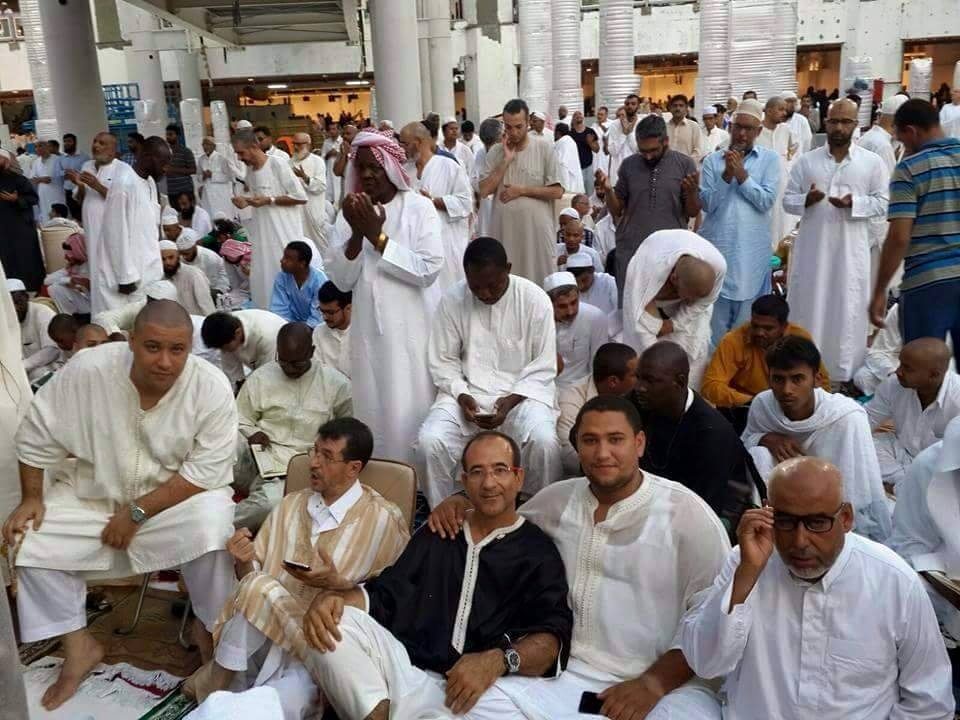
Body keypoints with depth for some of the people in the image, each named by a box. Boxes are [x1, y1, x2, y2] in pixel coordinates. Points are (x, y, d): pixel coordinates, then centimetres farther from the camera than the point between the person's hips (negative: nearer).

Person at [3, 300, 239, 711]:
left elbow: (205, 472, -22)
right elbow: (38, 436, -7)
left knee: (211, 525, -30)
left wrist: (137, 512, -23)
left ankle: (210, 629, -3)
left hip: (179, 495, -2)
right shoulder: (87, 369, -20)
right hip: (94, 492, 3)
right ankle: (78, 645, 3)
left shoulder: (212, 388, -23)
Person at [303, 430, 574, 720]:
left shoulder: (539, 552, 6)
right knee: (332, 619, -18)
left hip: (484, 691, -3)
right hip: (407, 670, 4)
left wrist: (498, 661, -28)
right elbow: (384, 594, 15)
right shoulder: (435, 536, 20)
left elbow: (551, 638, -6)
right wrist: (333, 597, -7)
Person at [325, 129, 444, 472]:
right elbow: (341, 280, 0)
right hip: (369, 329, 4)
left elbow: (429, 270, -15)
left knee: (411, 413, -2)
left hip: (412, 328, -3)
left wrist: (378, 237, -15)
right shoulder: (352, 212, 6)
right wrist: (357, 234, -14)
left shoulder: (419, 207, -5)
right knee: (373, 412, 8)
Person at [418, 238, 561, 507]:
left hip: (523, 391, -1)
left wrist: (511, 401, -17)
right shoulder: (452, 299, -4)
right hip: (467, 391, 2)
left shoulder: (535, 299, -7)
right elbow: (442, 361, 4)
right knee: (429, 441, -25)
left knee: (544, 442, -31)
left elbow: (543, 367, -3)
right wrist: (461, 395, -14)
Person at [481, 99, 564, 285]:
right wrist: (506, 160, -9)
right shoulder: (495, 152, 5)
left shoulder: (545, 148, -3)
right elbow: (484, 190, -4)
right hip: (504, 229, 2)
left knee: (540, 281, 5)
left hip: (536, 229, -2)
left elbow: (557, 191, -6)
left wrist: (522, 190, -10)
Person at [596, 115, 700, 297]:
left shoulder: (684, 164, 0)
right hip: (631, 249, 2)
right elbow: (616, 210, 9)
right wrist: (608, 190, -10)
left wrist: (691, 192, -18)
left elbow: (693, 212, 3)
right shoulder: (629, 165, 5)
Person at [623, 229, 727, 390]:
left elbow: (702, 303, -16)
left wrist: (673, 324, -20)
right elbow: (641, 322, -39)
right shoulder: (647, 270, -45)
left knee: (695, 351, -12)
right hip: (650, 294, -2)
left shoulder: (718, 266, -36)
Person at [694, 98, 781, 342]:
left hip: (751, 250, -1)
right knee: (715, 313, 7)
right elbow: (706, 204, -4)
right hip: (717, 246, 1)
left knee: (747, 315, 7)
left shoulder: (769, 159, 2)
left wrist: (742, 176, -15)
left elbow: (766, 201, -8)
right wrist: (726, 176, -14)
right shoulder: (712, 160, 5)